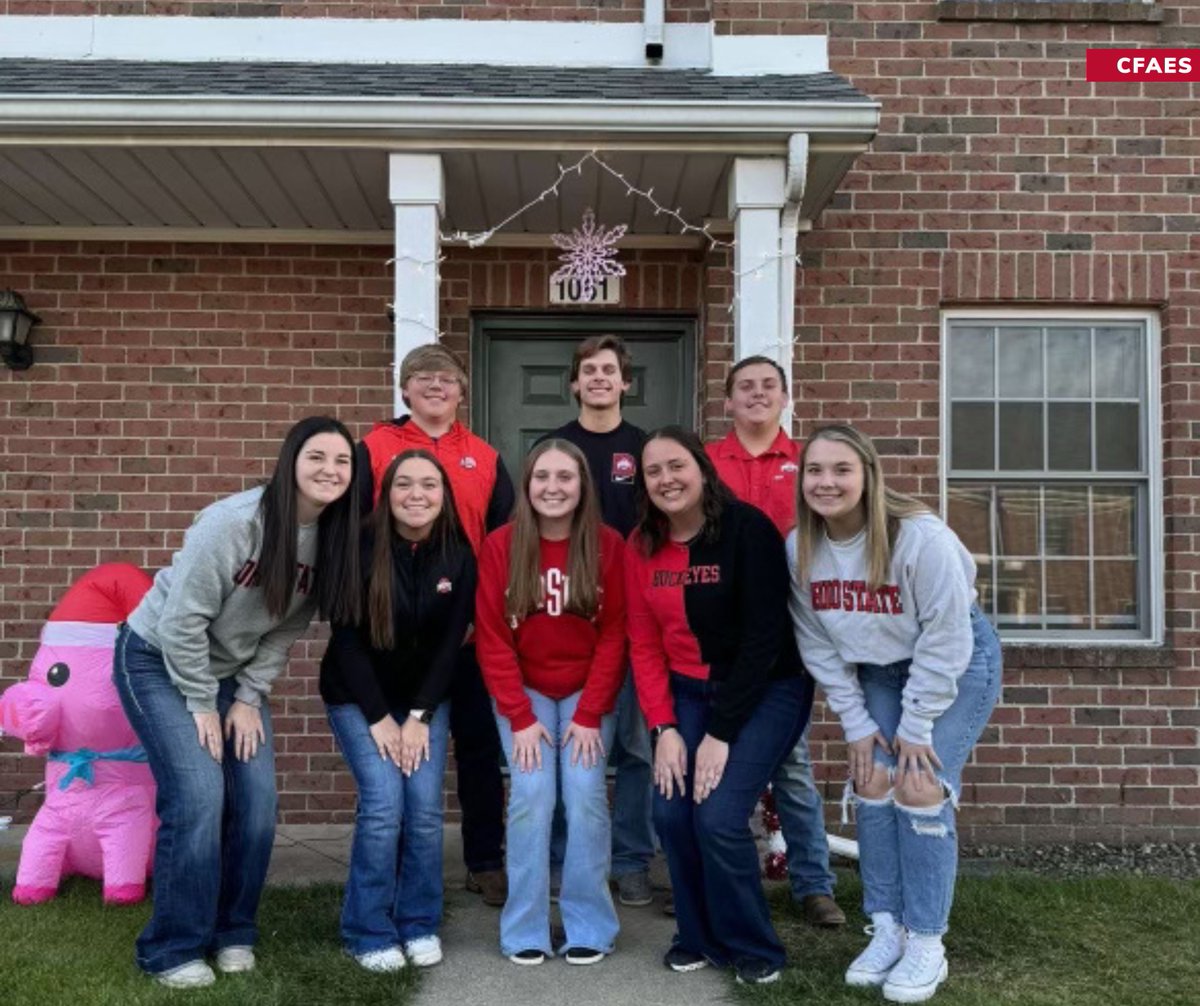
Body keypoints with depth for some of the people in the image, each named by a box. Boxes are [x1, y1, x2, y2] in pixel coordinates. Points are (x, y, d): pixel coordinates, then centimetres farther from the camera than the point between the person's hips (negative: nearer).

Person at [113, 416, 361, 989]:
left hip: (231, 671, 6)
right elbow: (182, 620, -24)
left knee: (258, 800, -2)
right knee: (199, 795, -15)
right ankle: (173, 949, 1)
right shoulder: (234, 522, -28)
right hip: (158, 660, -6)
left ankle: (233, 932, 17)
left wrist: (248, 698, -6)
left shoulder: (332, 539, -9)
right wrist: (201, 705, -17)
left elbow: (288, 629, -1)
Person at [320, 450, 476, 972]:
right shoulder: (360, 549, -18)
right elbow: (347, 639, -15)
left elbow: (450, 642, -7)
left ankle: (420, 924, 12)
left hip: (426, 698, 2)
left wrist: (419, 716, -12)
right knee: (383, 802, -14)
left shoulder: (459, 556, -10)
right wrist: (379, 717, -16)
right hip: (358, 696, -2)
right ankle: (368, 933, 3)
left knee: (425, 806, -8)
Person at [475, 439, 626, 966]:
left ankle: (589, 927, 4)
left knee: (585, 795, -11)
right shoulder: (501, 545, -10)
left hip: (587, 692, 0)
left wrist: (590, 714, -13)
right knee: (532, 794, -12)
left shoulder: (608, 545, -10)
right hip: (523, 691, 0)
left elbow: (614, 635, -7)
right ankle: (525, 930, 1)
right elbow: (492, 638, -9)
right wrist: (520, 717, -14)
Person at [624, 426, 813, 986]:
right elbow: (644, 644, 1)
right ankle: (700, 937, 17)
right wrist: (664, 728, -9)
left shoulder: (748, 529, -18)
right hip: (689, 692, 5)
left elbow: (763, 638, -20)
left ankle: (753, 947, 9)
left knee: (719, 817, -16)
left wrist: (721, 732, -19)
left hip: (767, 689, -5)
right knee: (671, 813, -8)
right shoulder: (641, 546, -1)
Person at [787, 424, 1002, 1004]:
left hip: (957, 661, -5)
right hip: (880, 670, 5)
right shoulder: (799, 548, -16)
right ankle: (887, 931, 12)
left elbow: (945, 638, -24)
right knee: (871, 783, -4)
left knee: (920, 787, -13)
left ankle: (927, 946, 2)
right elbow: (818, 647, -6)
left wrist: (916, 726, -18)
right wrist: (856, 724, -7)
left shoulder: (922, 537, -31)